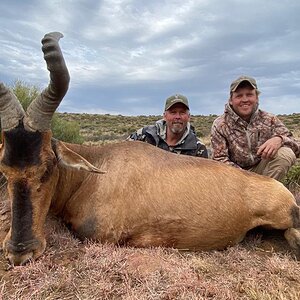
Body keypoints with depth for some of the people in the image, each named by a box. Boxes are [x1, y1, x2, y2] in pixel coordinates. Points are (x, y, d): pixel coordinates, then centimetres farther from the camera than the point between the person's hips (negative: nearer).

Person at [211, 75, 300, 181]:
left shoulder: (269, 120, -4)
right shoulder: (220, 125, -9)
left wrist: (279, 139, -30)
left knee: (286, 154, -22)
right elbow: (219, 160, -13)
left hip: (261, 170, 2)